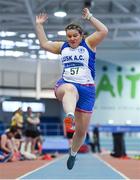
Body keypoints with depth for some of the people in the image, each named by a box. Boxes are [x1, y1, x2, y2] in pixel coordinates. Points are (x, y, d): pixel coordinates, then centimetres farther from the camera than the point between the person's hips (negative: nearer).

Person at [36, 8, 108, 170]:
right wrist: (39, 25, 19)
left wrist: (89, 18, -6)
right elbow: (44, 44, 23)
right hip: (65, 84, 1)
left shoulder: (88, 44, 6)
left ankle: (73, 153, 31)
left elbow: (104, 31, -8)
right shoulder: (62, 47, 16)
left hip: (87, 89, 0)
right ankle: (69, 117, -72)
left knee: (82, 130, 3)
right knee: (70, 89, -43)